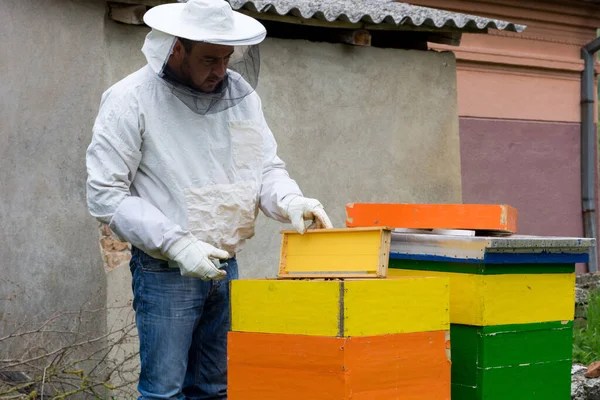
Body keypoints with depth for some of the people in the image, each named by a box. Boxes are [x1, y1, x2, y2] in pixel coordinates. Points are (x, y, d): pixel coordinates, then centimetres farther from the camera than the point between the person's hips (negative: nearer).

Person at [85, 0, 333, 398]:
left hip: (225, 270, 6)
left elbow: (266, 166, 12)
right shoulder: (131, 100, -10)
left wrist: (289, 201, -12)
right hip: (165, 273, -5)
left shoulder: (240, 92, 6)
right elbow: (105, 195, -13)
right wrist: (175, 244, -20)